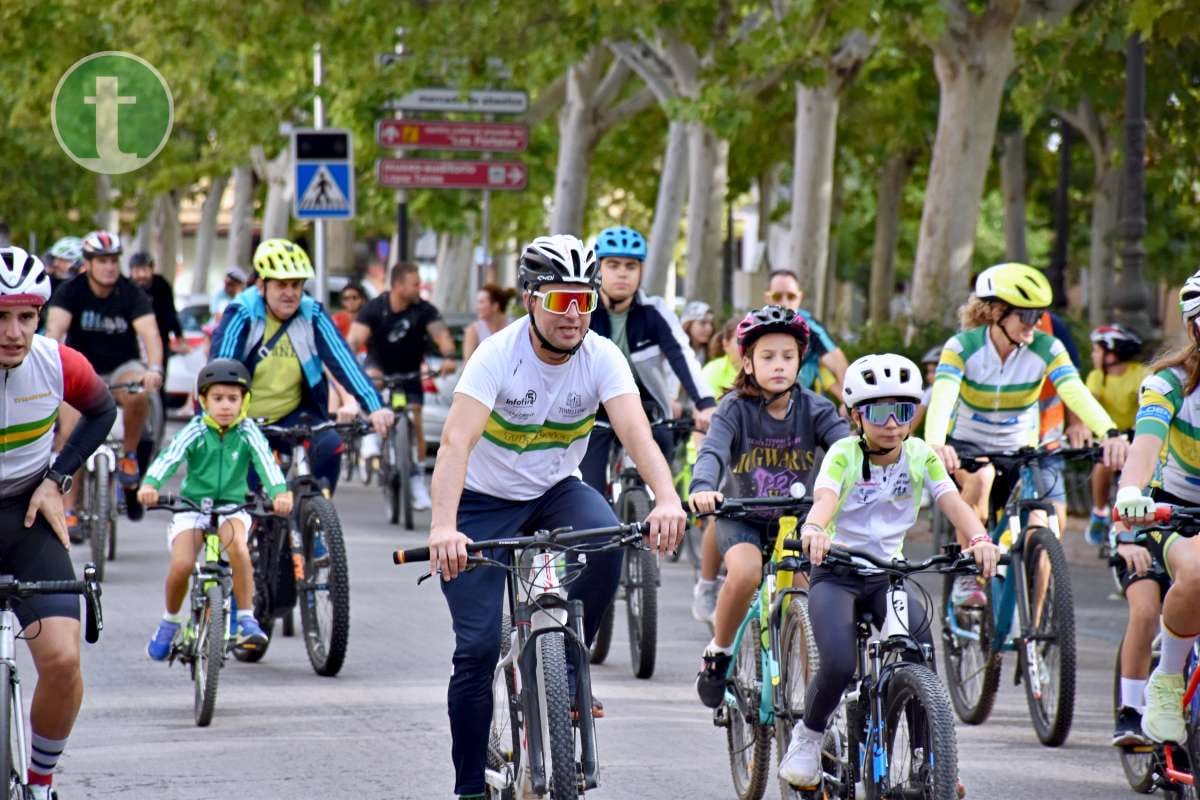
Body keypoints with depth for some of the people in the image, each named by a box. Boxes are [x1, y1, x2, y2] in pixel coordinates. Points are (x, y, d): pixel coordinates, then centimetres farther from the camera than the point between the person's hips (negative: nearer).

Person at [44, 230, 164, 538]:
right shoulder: (71, 292, -13)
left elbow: (149, 332, -25)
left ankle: (129, 455, -10)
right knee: (70, 433, -19)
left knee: (137, 395, -35)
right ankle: (68, 509, -11)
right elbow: (55, 330, -27)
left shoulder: (132, 294, -12)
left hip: (122, 368, 0)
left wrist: (155, 369, -45)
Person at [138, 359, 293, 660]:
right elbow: (169, 457, -21)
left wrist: (279, 492, -40)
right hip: (191, 507, 0)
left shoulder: (247, 432, -4)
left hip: (232, 508, 0)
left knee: (237, 544, -33)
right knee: (181, 564, -21)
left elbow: (265, 460, -20)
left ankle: (246, 620, -21)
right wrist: (150, 484, -42)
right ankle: (169, 622, 10)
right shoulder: (195, 431, -6)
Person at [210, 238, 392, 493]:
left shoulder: (312, 316, -8)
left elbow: (341, 360, -18)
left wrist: (375, 407, -32)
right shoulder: (242, 314, -16)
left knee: (330, 446, -24)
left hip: (292, 418, 2)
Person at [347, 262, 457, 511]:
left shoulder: (424, 310, -16)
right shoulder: (375, 308, -19)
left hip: (409, 372, 1)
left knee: (414, 421, -10)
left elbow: (440, 333, -30)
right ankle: (370, 439, -28)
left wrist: (448, 356, -51)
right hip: (379, 366, -1)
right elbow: (355, 338, -28)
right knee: (370, 380, -34)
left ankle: (418, 479, -1)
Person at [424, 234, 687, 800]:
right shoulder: (498, 356, -24)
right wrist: (443, 529, -52)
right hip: (484, 501, -2)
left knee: (607, 541, -31)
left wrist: (667, 499, -50)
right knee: (478, 648, -10)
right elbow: (456, 443, -36)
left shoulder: (601, 358, -16)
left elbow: (636, 432, -30)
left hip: (555, 491, 2)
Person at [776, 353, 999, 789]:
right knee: (839, 664, -24)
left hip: (888, 573, 3)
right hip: (836, 571, -3)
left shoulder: (920, 455, -3)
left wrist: (980, 538, -39)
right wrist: (813, 530, -55)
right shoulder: (844, 454, -12)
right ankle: (808, 736, 4)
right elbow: (825, 497, -30)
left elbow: (951, 500, -17)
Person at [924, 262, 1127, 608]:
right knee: (981, 476, -36)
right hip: (966, 446, -2)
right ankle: (967, 577, -21)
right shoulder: (963, 346, -21)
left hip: (1019, 450, 2)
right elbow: (942, 395, -38)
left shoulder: (1046, 349, -17)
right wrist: (935, 443, -59)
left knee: (1039, 528, -16)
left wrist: (1109, 434, -53)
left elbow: (1076, 392, -34)